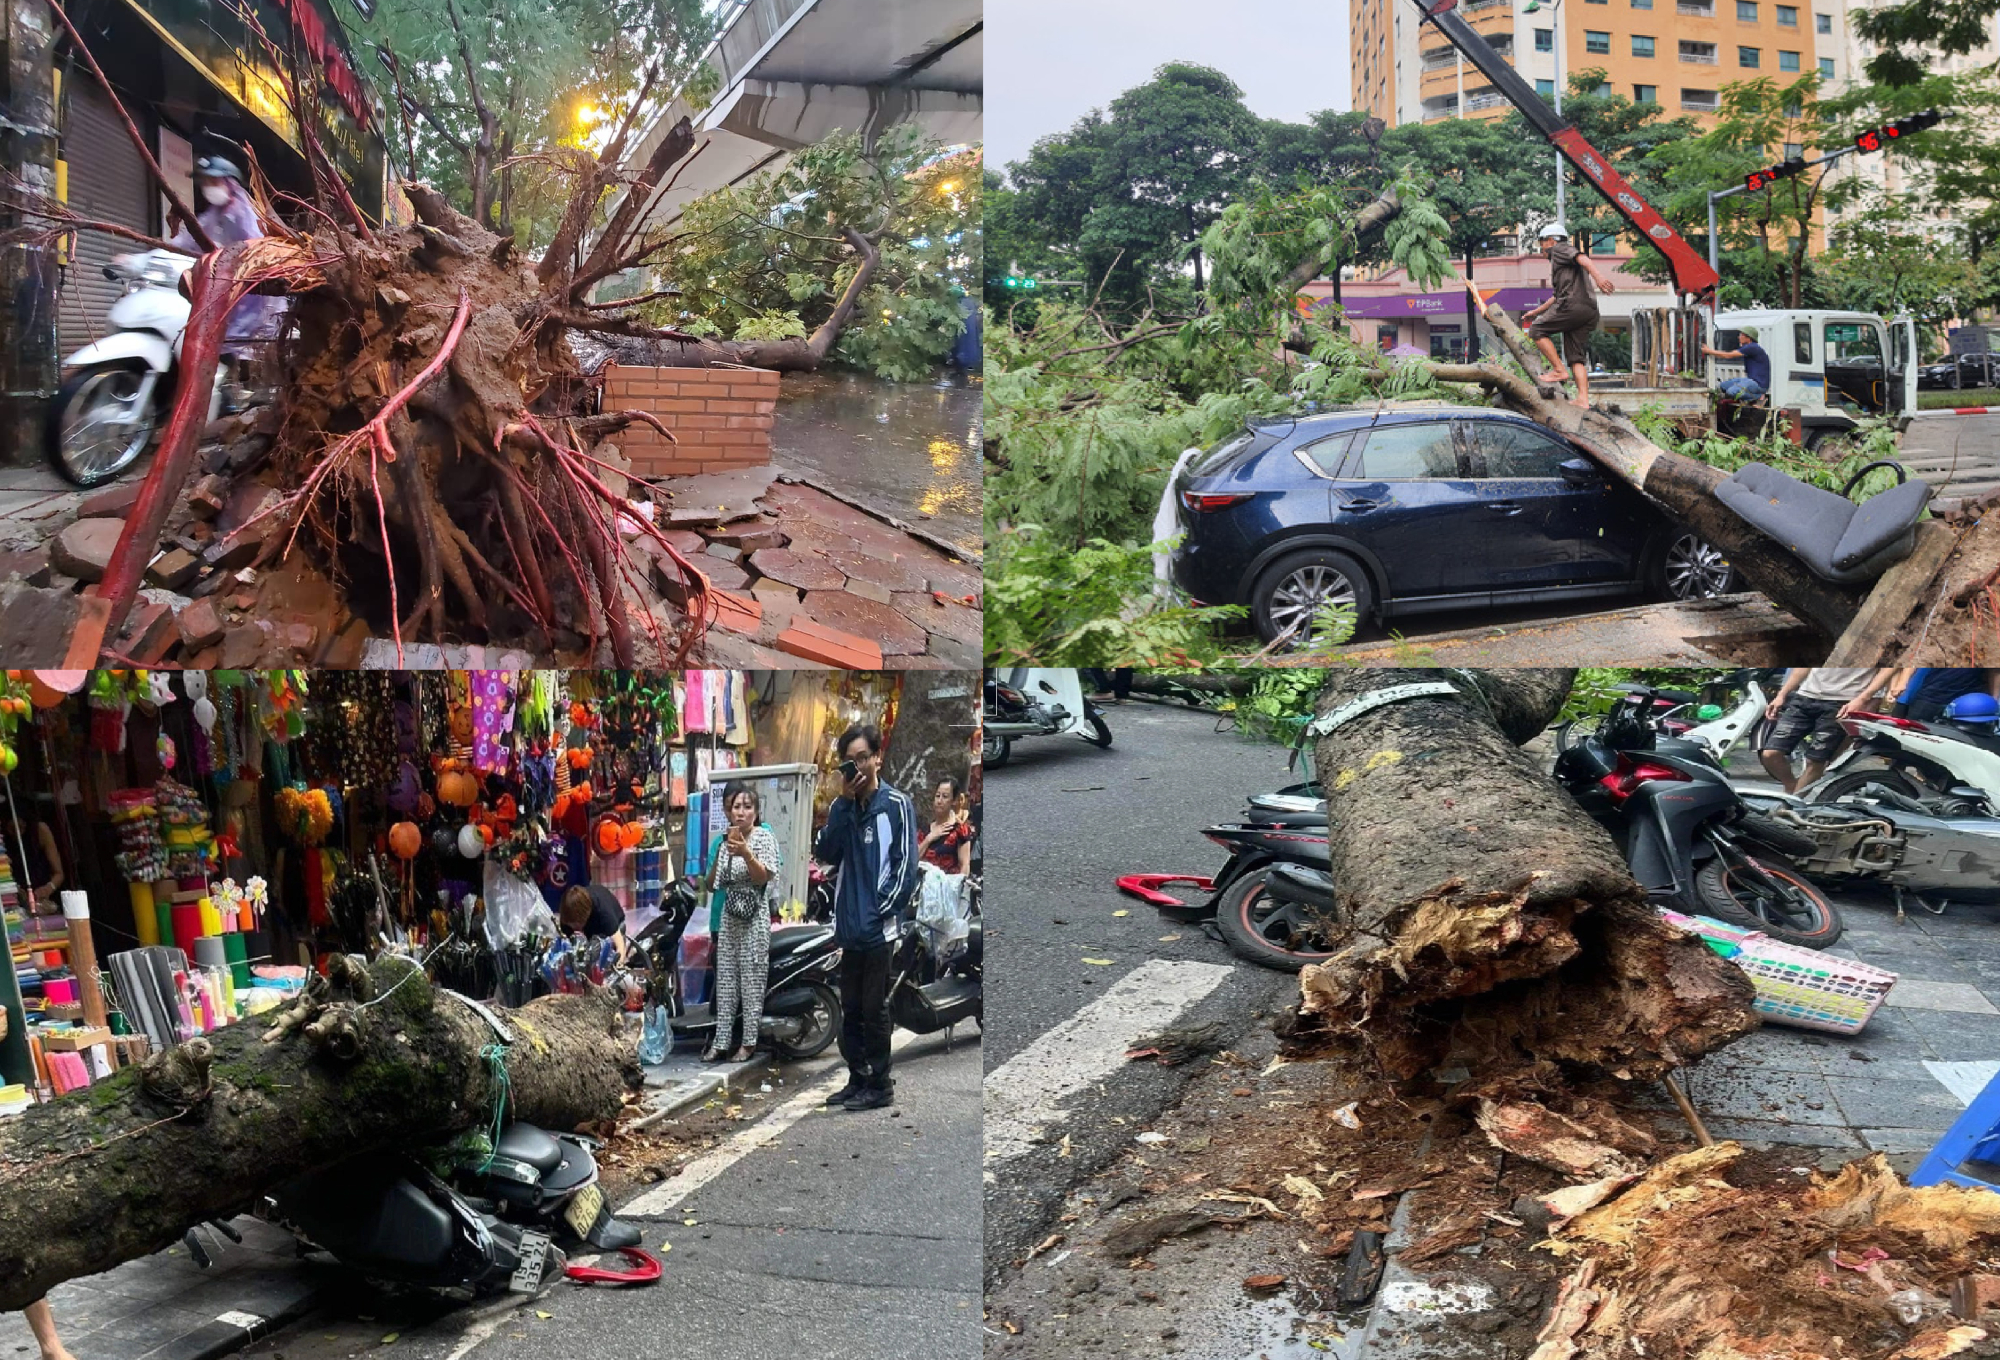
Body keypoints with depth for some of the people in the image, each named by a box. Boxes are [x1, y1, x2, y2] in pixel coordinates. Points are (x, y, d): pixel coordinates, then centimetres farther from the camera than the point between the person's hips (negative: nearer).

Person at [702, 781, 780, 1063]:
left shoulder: (764, 836, -5)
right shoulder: (725, 840, 12)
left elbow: (764, 877, -16)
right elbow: (713, 885, 11)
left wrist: (746, 854, -32)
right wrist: (719, 856, -5)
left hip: (754, 919, -6)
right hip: (729, 917, 6)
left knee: (751, 981, -4)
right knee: (725, 981, 5)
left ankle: (749, 1042, 1)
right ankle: (720, 1042, 7)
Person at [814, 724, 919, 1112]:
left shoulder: (896, 804, -6)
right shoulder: (843, 806, 10)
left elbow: (906, 864, -10)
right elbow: (825, 853, -3)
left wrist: (883, 911, -14)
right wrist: (844, 801, -9)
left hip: (879, 929, -6)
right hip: (849, 927, 6)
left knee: (874, 1009, 1)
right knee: (850, 1009, 13)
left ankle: (880, 1085, 11)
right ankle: (857, 1079, 24)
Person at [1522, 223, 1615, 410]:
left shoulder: (1559, 249, 7)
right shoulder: (1560, 261, 35)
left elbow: (1582, 258, -14)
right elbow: (1557, 296, 43)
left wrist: (1597, 275, -31)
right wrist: (1536, 311, 50)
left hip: (1573, 305, -9)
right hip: (1589, 311, 9)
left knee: (1537, 330, 2)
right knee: (1576, 357, 5)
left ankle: (1558, 370, -5)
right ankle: (1583, 399, -5)